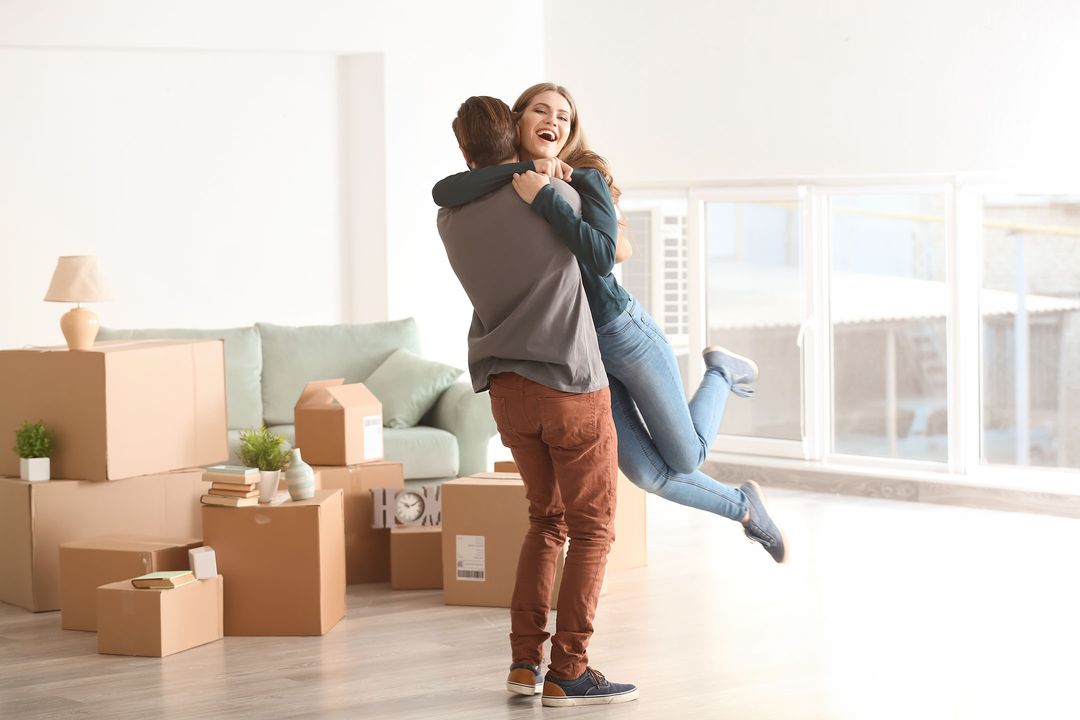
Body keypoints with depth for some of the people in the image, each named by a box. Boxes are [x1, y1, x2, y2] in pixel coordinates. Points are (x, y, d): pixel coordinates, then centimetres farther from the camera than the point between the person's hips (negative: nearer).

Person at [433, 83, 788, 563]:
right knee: (647, 473, 3)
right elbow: (442, 192, -22)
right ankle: (744, 508, 29)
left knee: (685, 458, 6)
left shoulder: (585, 179, -13)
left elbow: (603, 255, -30)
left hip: (623, 333, -4)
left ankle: (722, 373, 34)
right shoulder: (503, 189, 0)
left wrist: (543, 198, -31)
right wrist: (520, 169, -26)